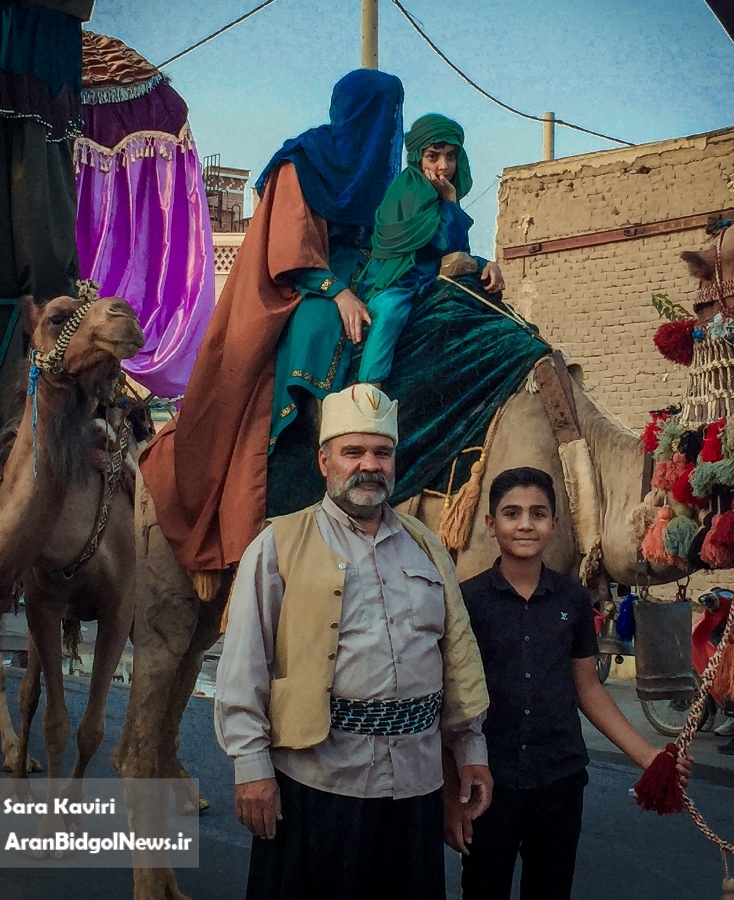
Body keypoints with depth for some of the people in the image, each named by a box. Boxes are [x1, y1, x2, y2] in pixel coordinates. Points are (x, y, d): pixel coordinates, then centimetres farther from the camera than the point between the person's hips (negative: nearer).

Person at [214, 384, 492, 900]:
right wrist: (251, 766, -10)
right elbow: (245, 667, -6)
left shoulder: (428, 548, 13)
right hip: (316, 778, -4)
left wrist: (470, 748, 13)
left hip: (416, 781, 4)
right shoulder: (279, 546, -2)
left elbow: (460, 652, 15)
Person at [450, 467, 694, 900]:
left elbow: (587, 688, 11)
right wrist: (453, 793, -5)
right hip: (489, 782, -2)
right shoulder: (469, 600, -7)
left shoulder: (574, 599, 2)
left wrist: (648, 755, 3)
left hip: (561, 782, 3)